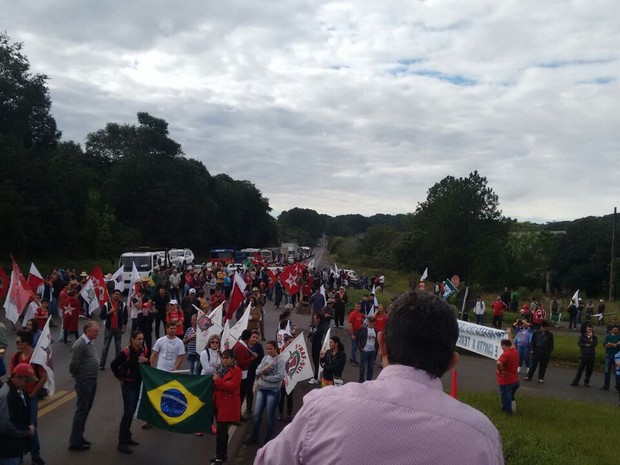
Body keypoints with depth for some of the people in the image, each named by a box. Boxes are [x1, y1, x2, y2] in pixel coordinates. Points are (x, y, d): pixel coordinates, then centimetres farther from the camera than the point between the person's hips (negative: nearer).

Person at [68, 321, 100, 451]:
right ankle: (75, 442, 10)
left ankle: (79, 436, 32)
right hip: (84, 381, -9)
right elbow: (73, 365, -21)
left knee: (87, 409, 18)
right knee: (81, 410, 0)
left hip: (92, 380, 9)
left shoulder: (91, 342, 6)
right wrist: (77, 375, -4)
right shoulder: (80, 345, -22)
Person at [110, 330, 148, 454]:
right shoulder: (126, 352, -20)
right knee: (128, 412, -9)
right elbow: (113, 365, -15)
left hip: (139, 383, 6)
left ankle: (127, 437, 28)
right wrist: (120, 377, -7)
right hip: (128, 384, -6)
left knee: (132, 411, 15)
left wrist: (146, 360, -14)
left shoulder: (144, 351, -3)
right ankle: (122, 443, -3)